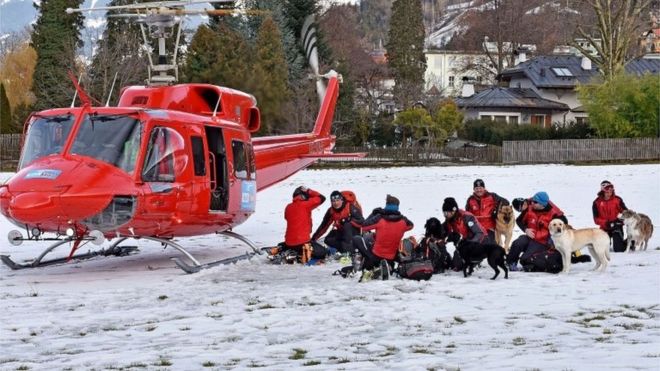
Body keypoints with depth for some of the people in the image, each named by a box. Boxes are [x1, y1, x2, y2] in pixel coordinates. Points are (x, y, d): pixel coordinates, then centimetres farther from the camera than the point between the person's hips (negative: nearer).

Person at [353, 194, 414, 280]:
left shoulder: (379, 219, -19)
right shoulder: (403, 221, -9)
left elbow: (364, 227, -7)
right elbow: (411, 225, 14)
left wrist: (373, 214, 4)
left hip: (376, 255, -4)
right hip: (391, 259, 4)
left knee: (356, 240, 11)